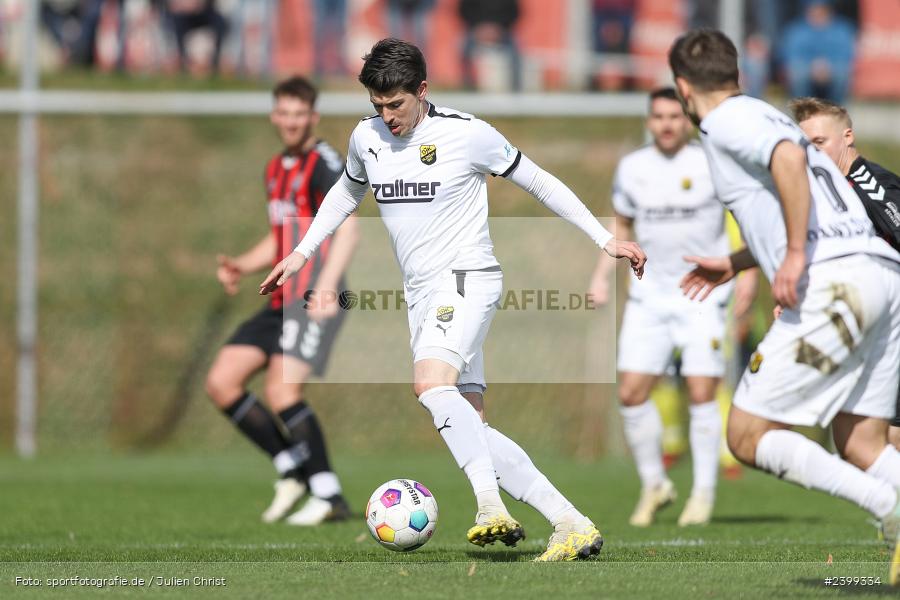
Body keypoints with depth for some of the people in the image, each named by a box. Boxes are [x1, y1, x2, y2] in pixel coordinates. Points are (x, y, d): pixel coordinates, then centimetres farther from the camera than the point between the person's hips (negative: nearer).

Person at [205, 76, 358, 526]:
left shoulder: (324, 163, -8)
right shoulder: (276, 169, 19)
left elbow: (347, 228, -21)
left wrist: (325, 289, -33)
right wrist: (241, 266, 10)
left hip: (314, 301, -9)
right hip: (283, 300, 9)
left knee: (280, 389, -22)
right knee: (221, 383, 3)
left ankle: (329, 497, -14)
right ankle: (292, 467, 11)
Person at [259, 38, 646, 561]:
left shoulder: (467, 134, -9)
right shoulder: (367, 139, 8)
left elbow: (538, 182, 1)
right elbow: (347, 193, 30)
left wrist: (606, 239, 1)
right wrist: (303, 252, 24)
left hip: (467, 279, -7)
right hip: (422, 295, 7)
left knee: (431, 384, -32)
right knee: (473, 432, -1)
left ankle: (493, 508, -39)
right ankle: (573, 526, 0)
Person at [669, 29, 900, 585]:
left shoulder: (727, 121, 2)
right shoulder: (765, 115, 29)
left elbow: (789, 157, -20)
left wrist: (794, 255, -19)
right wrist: (733, 264, 50)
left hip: (834, 282, -9)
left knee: (750, 436, -4)